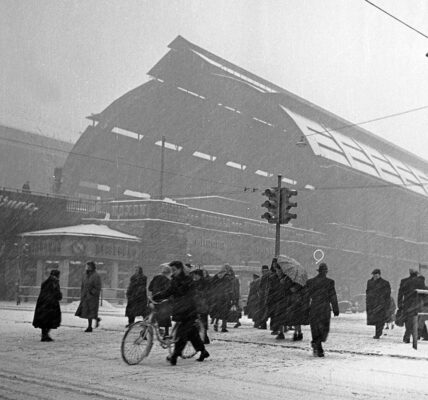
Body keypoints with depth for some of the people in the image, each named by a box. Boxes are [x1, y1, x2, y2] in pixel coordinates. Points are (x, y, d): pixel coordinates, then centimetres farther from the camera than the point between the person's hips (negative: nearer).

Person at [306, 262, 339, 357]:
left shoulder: (310, 282, 3)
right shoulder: (329, 282, -5)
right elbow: (333, 297, -5)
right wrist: (336, 310, 2)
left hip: (313, 309, 3)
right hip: (325, 309, -3)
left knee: (316, 329, 11)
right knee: (324, 329, 7)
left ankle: (319, 351, 9)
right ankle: (316, 343, -19)